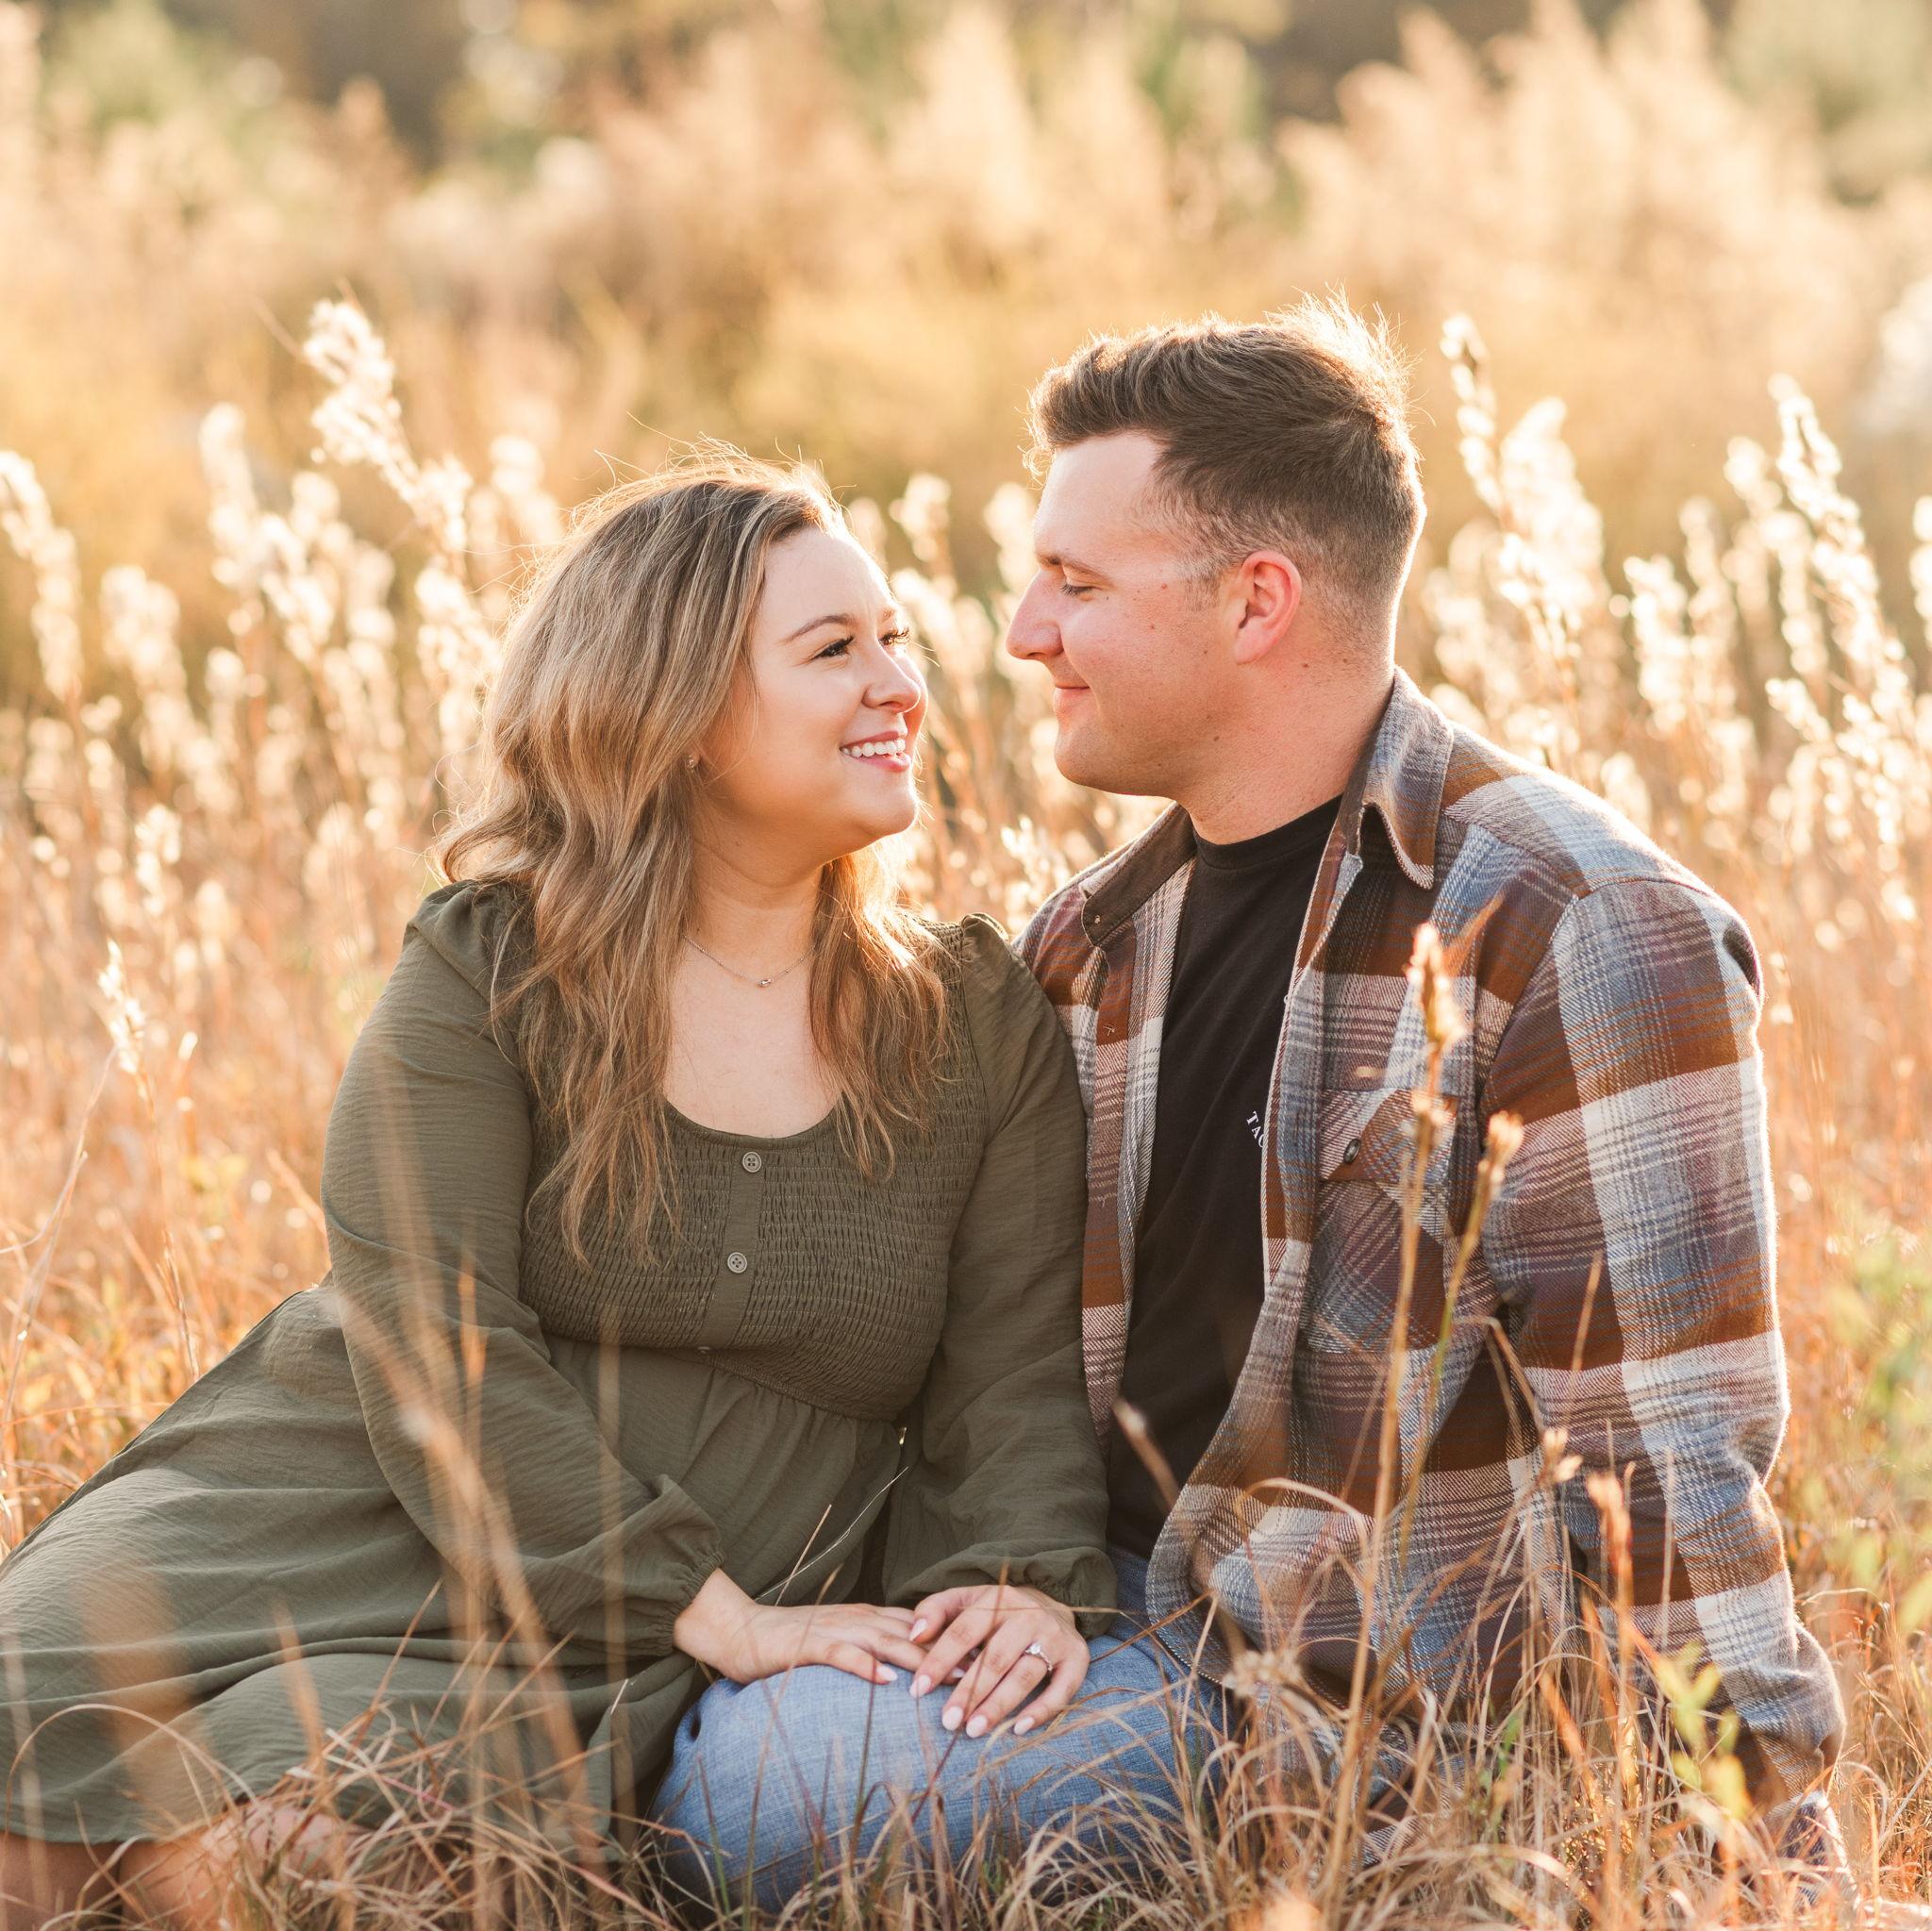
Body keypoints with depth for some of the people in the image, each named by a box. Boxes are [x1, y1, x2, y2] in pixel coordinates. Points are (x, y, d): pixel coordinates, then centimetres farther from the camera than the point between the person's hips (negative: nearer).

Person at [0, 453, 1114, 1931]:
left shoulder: (981, 1028, 8)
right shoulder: (483, 974, 0)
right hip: (335, 1527, 0)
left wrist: (1023, 1584, -19)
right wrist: (723, 1612, -20)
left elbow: (1011, 1382, 6)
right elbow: (431, 1351, -11)